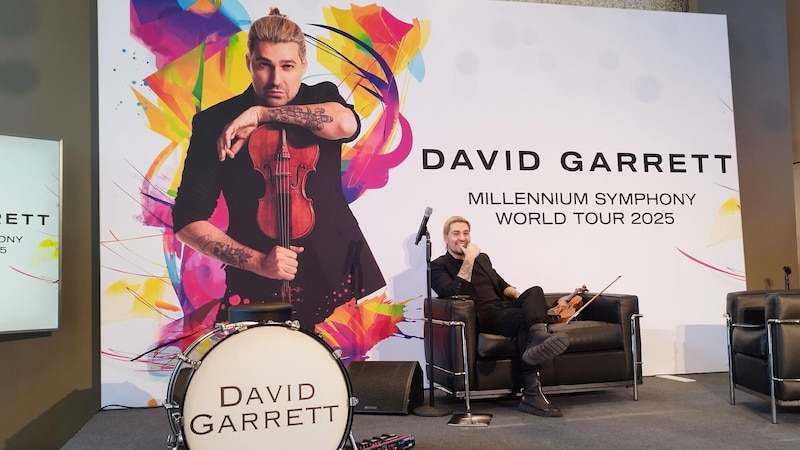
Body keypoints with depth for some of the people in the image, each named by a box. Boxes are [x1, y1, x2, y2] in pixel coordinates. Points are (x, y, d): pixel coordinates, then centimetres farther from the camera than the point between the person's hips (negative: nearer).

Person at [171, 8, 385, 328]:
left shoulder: (321, 97, 2)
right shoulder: (214, 124, -4)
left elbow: (347, 124, -24)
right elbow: (187, 221, -7)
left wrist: (262, 113, -19)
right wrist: (257, 261, -18)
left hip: (340, 273, 1)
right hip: (258, 287, -1)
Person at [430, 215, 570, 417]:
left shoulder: (482, 257, 29)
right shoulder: (439, 266, 8)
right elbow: (453, 293, -10)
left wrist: (520, 297, 13)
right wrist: (468, 261, -12)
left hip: (504, 308, 6)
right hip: (482, 315, -6)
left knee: (535, 291, -27)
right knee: (525, 318, -34)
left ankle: (539, 334, -60)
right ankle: (532, 392, -47)